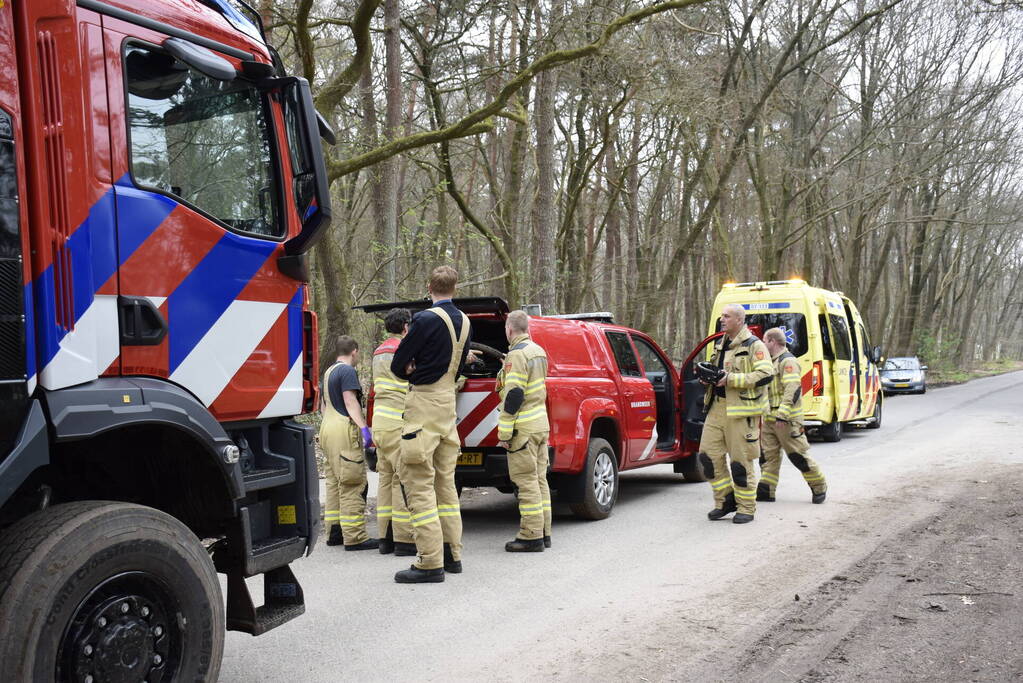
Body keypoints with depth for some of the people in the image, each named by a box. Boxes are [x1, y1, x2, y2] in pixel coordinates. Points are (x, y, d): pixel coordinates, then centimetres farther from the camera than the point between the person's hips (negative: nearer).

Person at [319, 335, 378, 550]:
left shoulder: (329, 371, 20)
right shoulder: (348, 371, -9)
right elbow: (350, 401, -18)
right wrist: (363, 427, -22)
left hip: (327, 428, 10)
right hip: (344, 430, -10)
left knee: (334, 482, 14)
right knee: (352, 485, -10)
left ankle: (335, 531, 18)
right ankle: (354, 537, -11)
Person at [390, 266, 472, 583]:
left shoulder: (427, 319, -14)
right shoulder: (464, 322, 10)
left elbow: (397, 365, -10)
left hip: (425, 402, -8)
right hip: (449, 402, 8)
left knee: (418, 482, -6)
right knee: (444, 481, 15)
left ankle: (430, 563, -8)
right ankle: (452, 554, 21)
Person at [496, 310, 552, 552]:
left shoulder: (517, 355, -15)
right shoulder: (538, 351, 14)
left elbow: (513, 396, -19)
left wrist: (504, 432, -16)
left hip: (524, 429, -9)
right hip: (541, 425, 9)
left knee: (527, 482, -5)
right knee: (539, 479, 12)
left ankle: (531, 536, -2)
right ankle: (543, 532, 18)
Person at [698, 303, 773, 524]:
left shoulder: (754, 346, -7)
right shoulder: (720, 345, 18)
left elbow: (765, 375, -18)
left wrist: (731, 379, -21)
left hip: (741, 410, -7)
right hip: (716, 407, 8)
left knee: (741, 460, -2)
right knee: (708, 454, 3)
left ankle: (746, 508, 12)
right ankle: (725, 501, 17)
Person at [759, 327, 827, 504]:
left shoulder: (788, 361, -14)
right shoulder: (772, 362, 18)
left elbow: (793, 390, -23)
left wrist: (782, 415, -29)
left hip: (787, 420, -9)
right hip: (769, 419, 9)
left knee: (798, 454, -2)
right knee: (768, 455, 7)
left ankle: (819, 487, 13)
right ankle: (766, 491, 11)